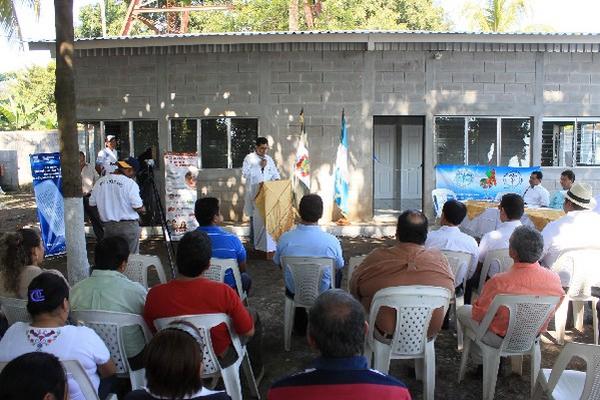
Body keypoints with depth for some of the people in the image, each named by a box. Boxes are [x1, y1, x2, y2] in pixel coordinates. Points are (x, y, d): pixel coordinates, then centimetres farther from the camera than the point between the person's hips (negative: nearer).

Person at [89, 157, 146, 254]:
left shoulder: (100, 182, 3)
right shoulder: (130, 183, -12)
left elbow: (92, 204, 8)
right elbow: (138, 207, -15)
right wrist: (143, 210, 6)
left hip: (108, 226, 5)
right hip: (128, 226, -5)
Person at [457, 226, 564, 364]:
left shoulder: (499, 283, -35)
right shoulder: (554, 279, -20)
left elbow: (478, 314, -19)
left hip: (501, 340, -5)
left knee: (462, 311, 19)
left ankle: (481, 361, 28)